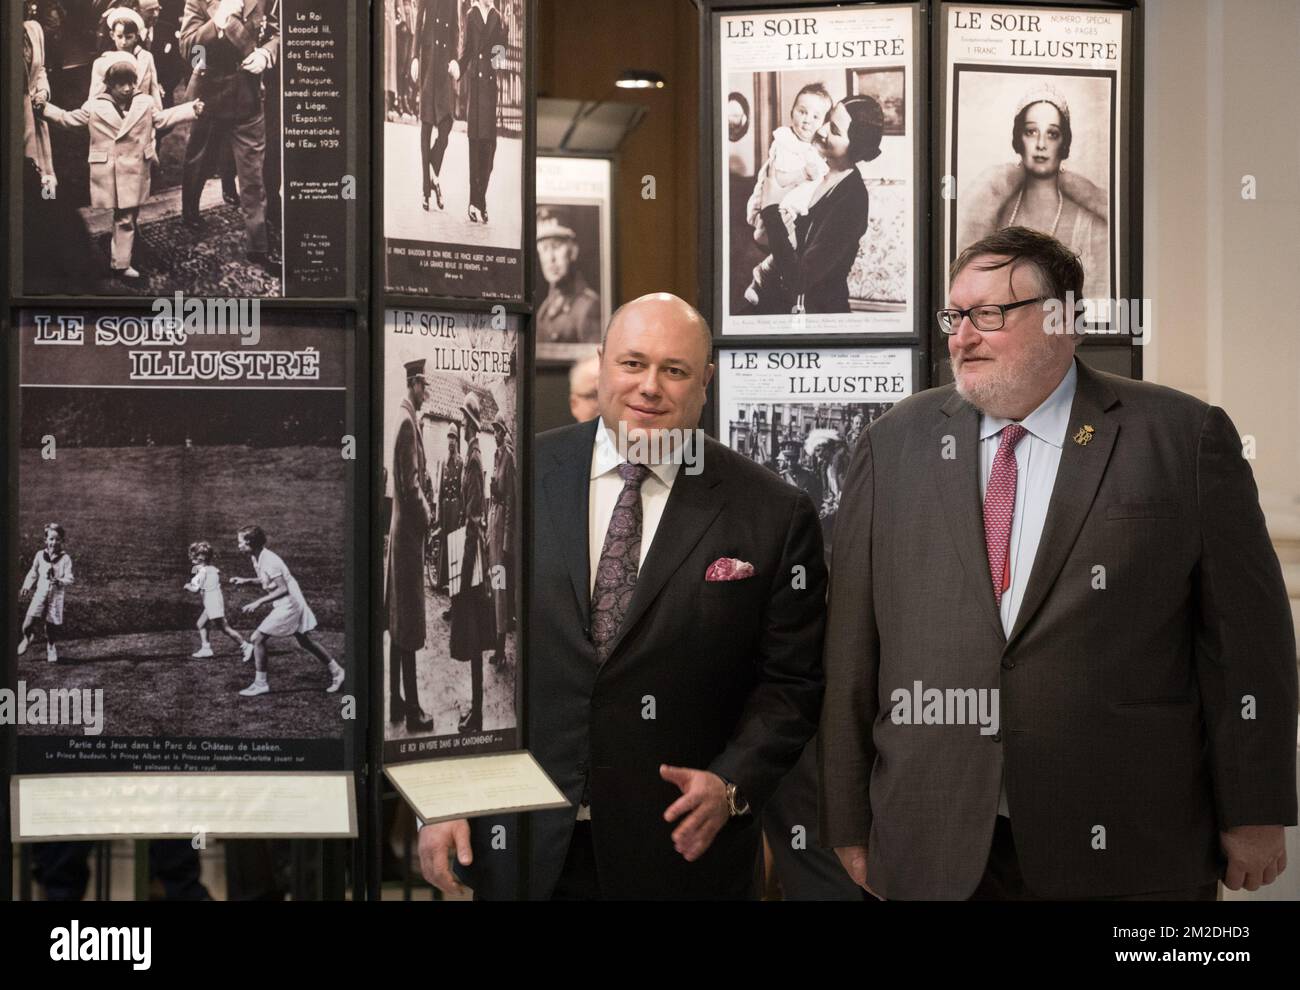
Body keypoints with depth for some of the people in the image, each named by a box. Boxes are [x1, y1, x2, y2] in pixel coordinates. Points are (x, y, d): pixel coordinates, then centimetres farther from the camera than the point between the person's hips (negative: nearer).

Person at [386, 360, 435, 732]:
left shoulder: (408, 419, 13)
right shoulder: (407, 422, -17)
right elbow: (410, 481, -21)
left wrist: (423, 507, 12)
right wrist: (425, 512, -9)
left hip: (402, 528, 10)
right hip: (409, 529, -10)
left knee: (399, 622, 13)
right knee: (409, 626, -6)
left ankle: (397, 702, 20)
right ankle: (412, 710, -2)